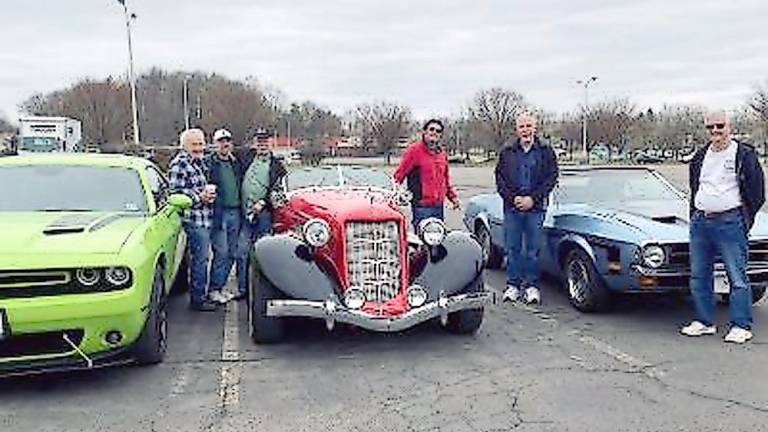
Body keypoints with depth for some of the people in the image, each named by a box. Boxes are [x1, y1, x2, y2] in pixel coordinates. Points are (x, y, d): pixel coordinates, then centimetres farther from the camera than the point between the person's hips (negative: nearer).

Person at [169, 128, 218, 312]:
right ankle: (197, 299, 4)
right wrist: (200, 197, -20)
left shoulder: (198, 162, 18)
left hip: (204, 218, 10)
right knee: (199, 259, -5)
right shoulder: (179, 164, -11)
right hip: (194, 219, -10)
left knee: (202, 258, 16)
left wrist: (209, 192, 10)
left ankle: (200, 295, 26)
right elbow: (176, 192, -17)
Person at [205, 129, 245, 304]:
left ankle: (221, 286, 21)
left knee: (232, 253, 9)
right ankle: (213, 290, 5)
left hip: (235, 212, 6)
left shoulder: (236, 163, 16)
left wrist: (241, 209, 15)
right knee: (221, 252, -7)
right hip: (219, 212, -6)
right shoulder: (209, 163, -3)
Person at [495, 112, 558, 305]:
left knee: (533, 250, 2)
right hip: (512, 207, 2)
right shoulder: (507, 152, 7)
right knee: (512, 248, 6)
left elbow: (551, 178, 0)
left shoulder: (545, 151, 3)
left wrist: (533, 198, -9)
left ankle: (531, 286, 12)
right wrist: (513, 198, -8)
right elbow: (500, 179, 6)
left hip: (536, 208, -1)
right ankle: (513, 285, 16)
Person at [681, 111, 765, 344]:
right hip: (700, 222, 6)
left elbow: (757, 193, -1)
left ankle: (741, 326, 5)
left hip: (729, 222, -6)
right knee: (699, 276, 9)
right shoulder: (700, 156, 14)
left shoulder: (744, 155, -2)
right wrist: (695, 216, 13)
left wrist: (743, 220, -2)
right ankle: (704, 322, 20)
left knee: (737, 278, -4)